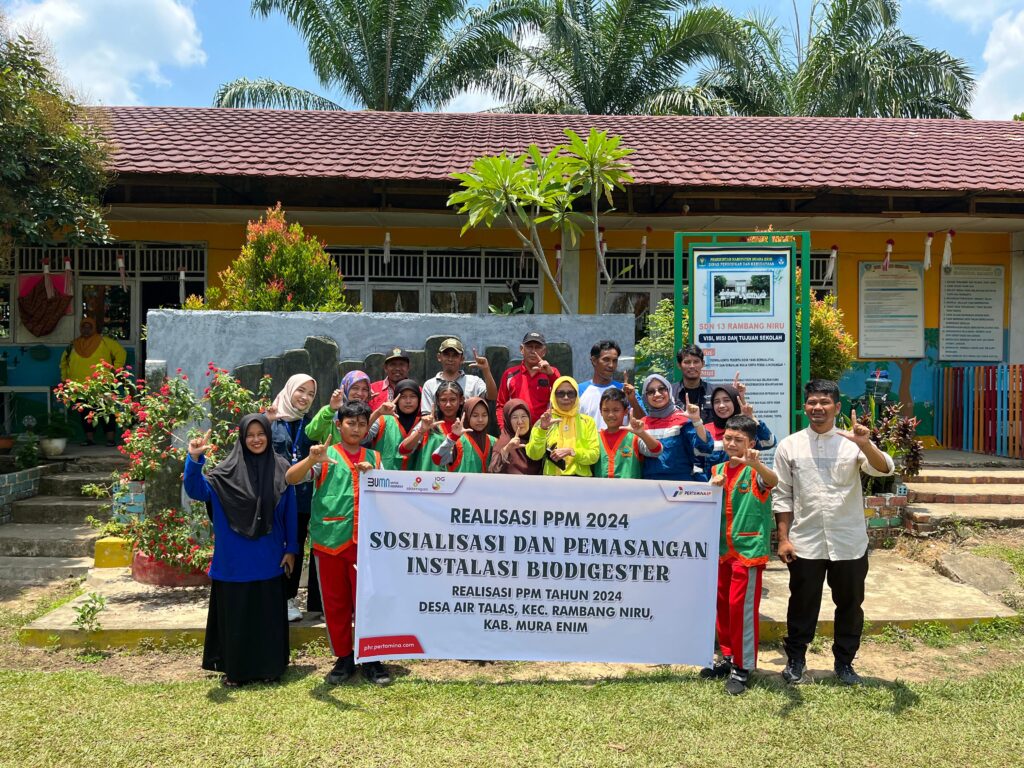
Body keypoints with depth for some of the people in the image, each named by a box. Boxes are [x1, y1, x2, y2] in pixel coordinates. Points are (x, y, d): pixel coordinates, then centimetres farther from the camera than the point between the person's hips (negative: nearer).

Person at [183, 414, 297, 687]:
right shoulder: (228, 471, -4)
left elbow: (290, 512, 3)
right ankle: (236, 670, 24)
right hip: (235, 559, -1)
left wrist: (291, 549, 3)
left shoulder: (281, 469, -1)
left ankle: (270, 667, 26)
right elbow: (197, 490, -16)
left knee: (268, 614, 11)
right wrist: (194, 459, -31)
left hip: (269, 560, 1)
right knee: (235, 614, 8)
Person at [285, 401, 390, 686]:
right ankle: (343, 658, 23)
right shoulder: (326, 456, 2)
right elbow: (291, 478, -11)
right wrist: (311, 459, -31)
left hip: (365, 541, 1)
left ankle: (370, 659, 16)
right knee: (335, 602, 8)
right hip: (329, 539, -1)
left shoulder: (374, 459, 11)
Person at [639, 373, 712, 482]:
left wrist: (696, 420, -24)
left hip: (681, 481, -3)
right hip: (650, 482, 3)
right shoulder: (643, 424, 8)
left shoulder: (683, 418, -2)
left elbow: (705, 447, -13)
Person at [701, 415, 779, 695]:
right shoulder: (718, 469, 8)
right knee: (722, 604, 14)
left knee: (742, 607, -3)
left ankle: (743, 667, 9)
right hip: (723, 548, 6)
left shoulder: (755, 471, -10)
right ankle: (728, 658, 29)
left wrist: (755, 463, -55)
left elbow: (773, 481, -34)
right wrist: (713, 488, -11)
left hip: (749, 548, -6)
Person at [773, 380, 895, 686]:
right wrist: (783, 539, -2)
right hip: (805, 543, 0)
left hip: (849, 543, 0)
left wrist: (865, 444, -34)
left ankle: (844, 662, 32)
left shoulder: (851, 442, -2)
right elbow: (782, 496, 2)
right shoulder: (789, 446, 0)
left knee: (850, 604, 13)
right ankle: (795, 659, 29)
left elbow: (884, 470, -17)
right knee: (802, 604, 11)